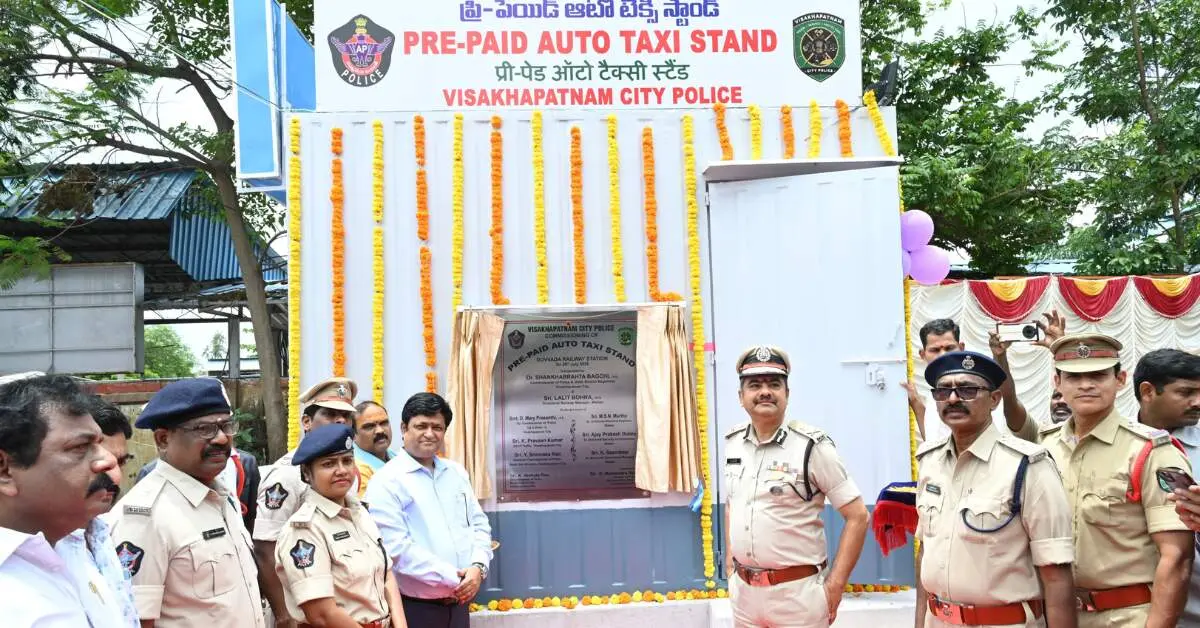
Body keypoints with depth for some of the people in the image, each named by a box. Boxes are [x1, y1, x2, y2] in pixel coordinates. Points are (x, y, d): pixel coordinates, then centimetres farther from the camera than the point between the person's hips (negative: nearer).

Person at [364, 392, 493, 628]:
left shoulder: (457, 473, 11)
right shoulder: (386, 481, -9)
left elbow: (479, 525, 12)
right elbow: (394, 547, -18)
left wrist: (478, 567, -7)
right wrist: (451, 577, -17)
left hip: (458, 603, 6)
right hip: (415, 607, -6)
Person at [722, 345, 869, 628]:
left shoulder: (811, 446, -12)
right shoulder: (733, 443, 4)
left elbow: (857, 516, -11)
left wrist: (834, 585, -13)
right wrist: (730, 564, 13)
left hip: (797, 592, -5)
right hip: (742, 589, 5)